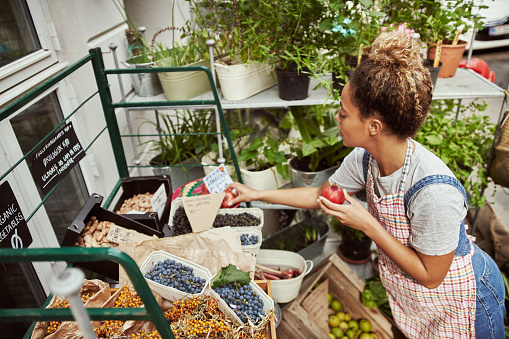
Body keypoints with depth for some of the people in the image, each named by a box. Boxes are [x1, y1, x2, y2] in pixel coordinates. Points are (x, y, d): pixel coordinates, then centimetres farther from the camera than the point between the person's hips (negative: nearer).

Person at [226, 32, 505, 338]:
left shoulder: (435, 191, -40)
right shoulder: (365, 158, -18)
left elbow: (430, 275, -26)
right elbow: (321, 194, -1)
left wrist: (367, 224, -31)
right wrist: (255, 194, 1)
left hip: (463, 299, -5)